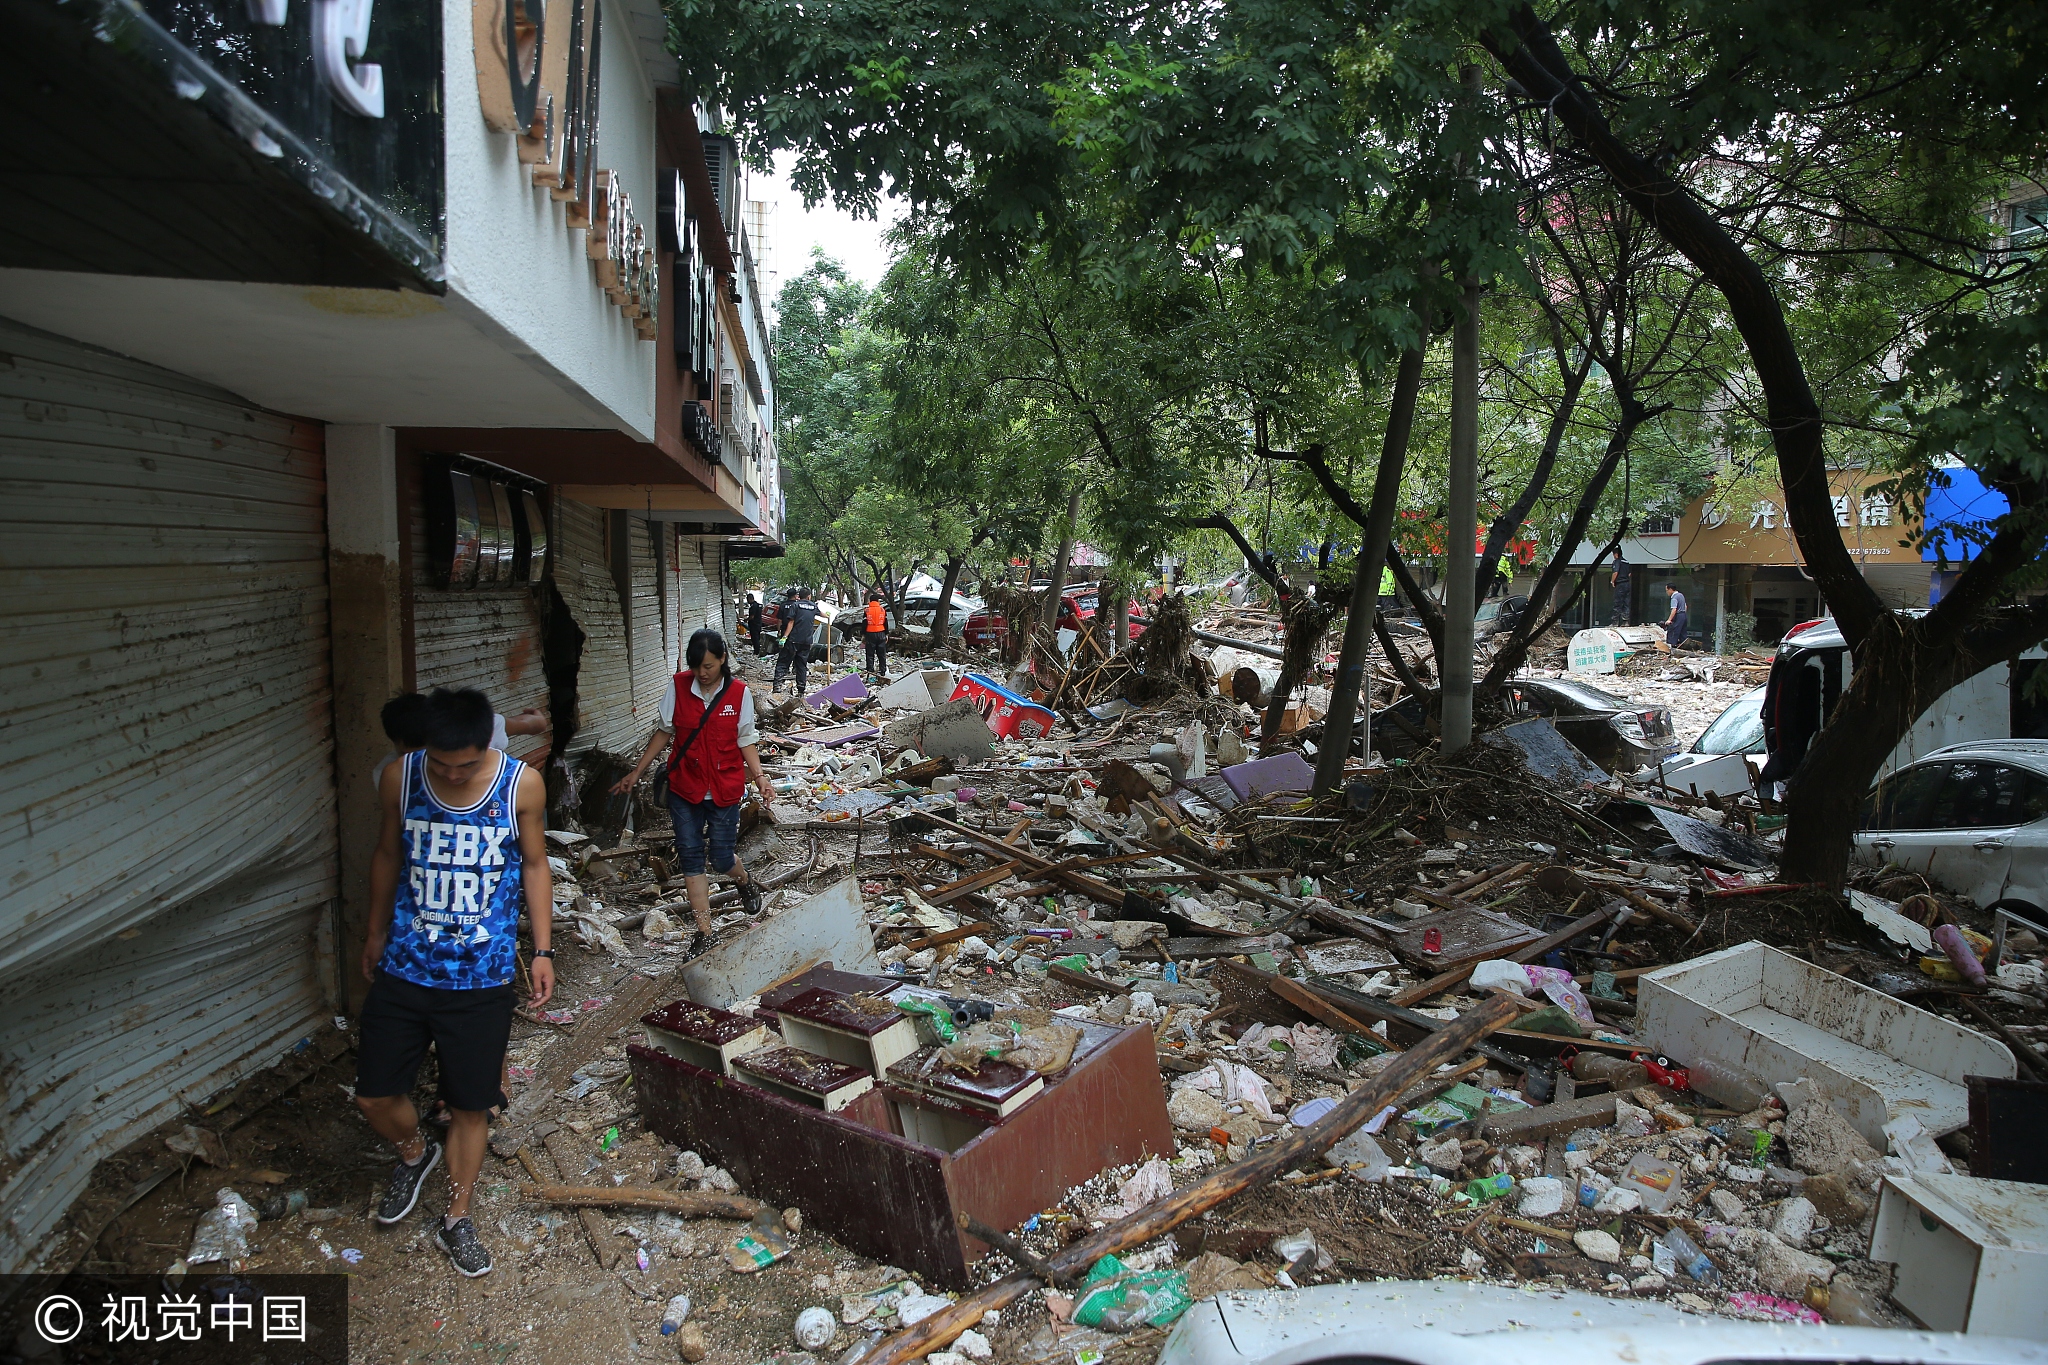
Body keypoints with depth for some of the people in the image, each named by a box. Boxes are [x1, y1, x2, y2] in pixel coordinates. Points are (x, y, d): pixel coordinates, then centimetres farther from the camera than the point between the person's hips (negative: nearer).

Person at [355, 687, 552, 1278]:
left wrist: (542, 950, -2)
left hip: (481, 980, -2)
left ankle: (455, 1220, 32)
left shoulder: (522, 784, -14)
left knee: (471, 1106, 9)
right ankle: (414, 1153, 42)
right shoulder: (400, 777, -9)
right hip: (403, 969, 2)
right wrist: (375, 931, 18)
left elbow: (534, 865, -1)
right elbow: (388, 855, 8)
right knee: (375, 1096, 8)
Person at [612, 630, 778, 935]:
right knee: (690, 856, 2)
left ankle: (745, 881, 40)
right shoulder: (678, 686, -4)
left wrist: (760, 778, -13)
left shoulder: (739, 693, -7)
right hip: (685, 787, 2)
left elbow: (746, 740, 0)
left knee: (722, 858, 3)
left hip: (725, 789, -2)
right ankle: (705, 932, 11)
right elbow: (664, 732, 6)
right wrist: (636, 773, 5)